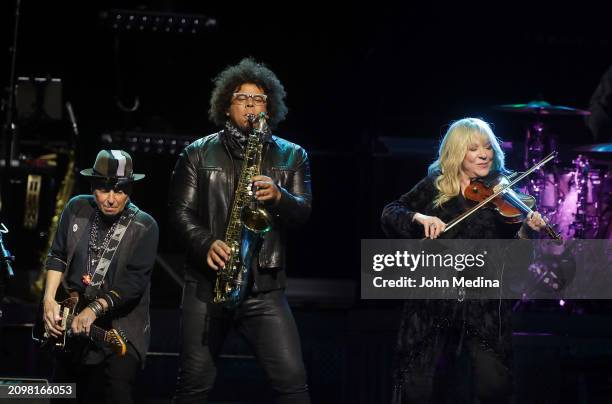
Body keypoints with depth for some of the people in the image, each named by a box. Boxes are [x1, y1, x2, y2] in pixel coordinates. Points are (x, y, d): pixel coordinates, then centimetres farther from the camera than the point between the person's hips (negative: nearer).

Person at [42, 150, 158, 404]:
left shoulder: (144, 227, -11)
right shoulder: (77, 209, 2)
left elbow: (134, 282, -18)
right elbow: (58, 256, 7)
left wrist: (94, 309, -27)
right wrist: (49, 299, -6)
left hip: (119, 331, -4)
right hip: (70, 320, 5)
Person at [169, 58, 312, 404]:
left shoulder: (292, 156, 11)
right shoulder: (199, 153, 8)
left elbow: (304, 212, 3)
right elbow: (180, 211, 2)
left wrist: (279, 197, -19)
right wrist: (207, 244, -15)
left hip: (265, 285, 0)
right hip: (207, 283, 0)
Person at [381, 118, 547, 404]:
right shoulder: (435, 185, 6)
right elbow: (389, 213, 2)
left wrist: (527, 230, -23)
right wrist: (419, 217, -16)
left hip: (483, 304, -1)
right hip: (433, 298, 1)